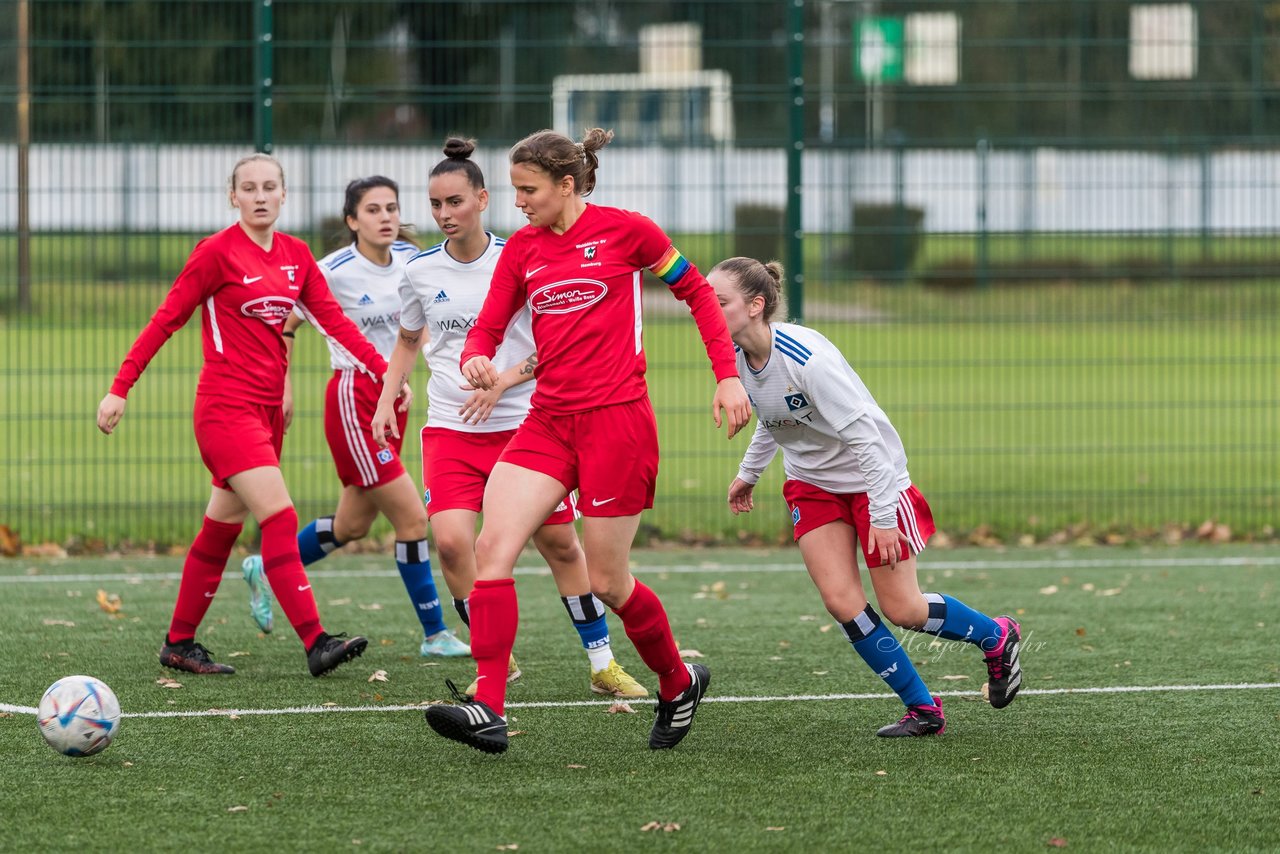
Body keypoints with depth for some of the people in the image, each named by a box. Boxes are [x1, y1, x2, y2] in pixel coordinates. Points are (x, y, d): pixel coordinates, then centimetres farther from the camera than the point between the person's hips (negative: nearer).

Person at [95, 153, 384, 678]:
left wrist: (385, 372, 0)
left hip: (268, 406, 7)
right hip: (227, 406, -7)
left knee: (222, 529, 11)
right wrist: (120, 388, -9)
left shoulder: (296, 256, 9)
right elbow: (165, 319, -6)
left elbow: (333, 320, 9)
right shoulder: (218, 253, -9)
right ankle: (315, 642, -22)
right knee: (280, 518, -16)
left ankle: (179, 643, 20)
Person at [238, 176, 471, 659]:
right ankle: (434, 635, -1)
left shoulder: (409, 258, 1)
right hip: (352, 397, -7)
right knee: (412, 518, -10)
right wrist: (281, 387, -7)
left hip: (391, 397, 7)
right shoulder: (335, 271, -15)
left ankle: (267, 571, 38)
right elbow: (286, 325, -4)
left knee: (354, 524, 16)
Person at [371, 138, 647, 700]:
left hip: (522, 426, -1)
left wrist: (502, 381, -17)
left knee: (560, 545, 5)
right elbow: (408, 341, 20)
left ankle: (603, 664, 19)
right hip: (449, 428, 2)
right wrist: (386, 400, 7)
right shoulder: (421, 271, 1)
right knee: (451, 541, -18)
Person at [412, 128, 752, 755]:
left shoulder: (626, 231, -4)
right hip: (548, 421, 5)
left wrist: (728, 376, 2)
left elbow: (696, 292, 7)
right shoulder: (522, 249, 9)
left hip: (617, 420, -5)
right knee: (491, 547, -15)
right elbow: (488, 328, 9)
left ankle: (678, 684, 28)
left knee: (607, 582, 1)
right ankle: (488, 710, -21)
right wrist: (476, 360, -15)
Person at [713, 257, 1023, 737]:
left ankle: (997, 638, 28)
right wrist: (748, 473, 26)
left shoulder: (806, 359, -32)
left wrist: (882, 516, -28)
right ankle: (923, 710, 4)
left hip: (870, 477, -6)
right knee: (841, 603, -9)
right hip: (811, 485, 6)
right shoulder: (736, 359, -8)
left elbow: (863, 435, -28)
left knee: (903, 610, -1)